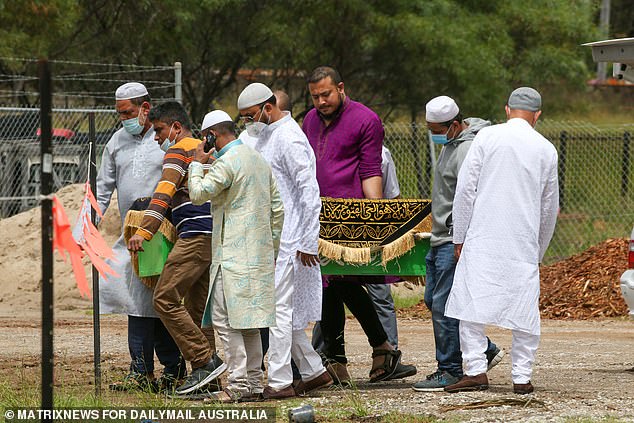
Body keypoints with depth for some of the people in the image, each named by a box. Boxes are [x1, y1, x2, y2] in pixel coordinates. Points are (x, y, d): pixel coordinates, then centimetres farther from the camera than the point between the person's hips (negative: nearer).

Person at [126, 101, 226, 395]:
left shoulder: (179, 150, -3)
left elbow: (164, 192, -17)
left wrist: (144, 231, -26)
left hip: (196, 234, -10)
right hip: (215, 235, 10)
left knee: (165, 299, -11)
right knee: (197, 307, 10)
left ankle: (205, 361, -15)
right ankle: (205, 377, 6)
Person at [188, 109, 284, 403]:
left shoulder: (226, 163, -13)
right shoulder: (259, 159, 15)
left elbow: (198, 194, -13)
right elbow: (277, 208, 17)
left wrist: (197, 164, 2)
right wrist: (273, 246, 22)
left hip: (233, 255, -9)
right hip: (260, 254, 9)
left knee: (226, 318, -7)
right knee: (248, 320, 13)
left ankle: (238, 385, -12)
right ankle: (254, 383, 14)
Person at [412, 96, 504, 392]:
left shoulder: (468, 150, -19)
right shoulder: (451, 143, 15)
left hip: (455, 242, -11)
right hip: (441, 237, 11)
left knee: (444, 305, -8)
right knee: (433, 300, 14)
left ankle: (450, 371, -1)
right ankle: (486, 351, 21)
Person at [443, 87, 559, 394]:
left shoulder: (487, 137, 1)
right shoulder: (546, 150, 8)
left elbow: (465, 189, -2)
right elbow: (550, 207, 16)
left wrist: (459, 238, 5)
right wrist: (539, 251, 26)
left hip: (482, 239, -2)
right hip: (524, 243, 2)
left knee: (473, 301, -1)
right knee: (524, 308, 5)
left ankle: (476, 370, -9)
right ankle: (522, 376, 5)